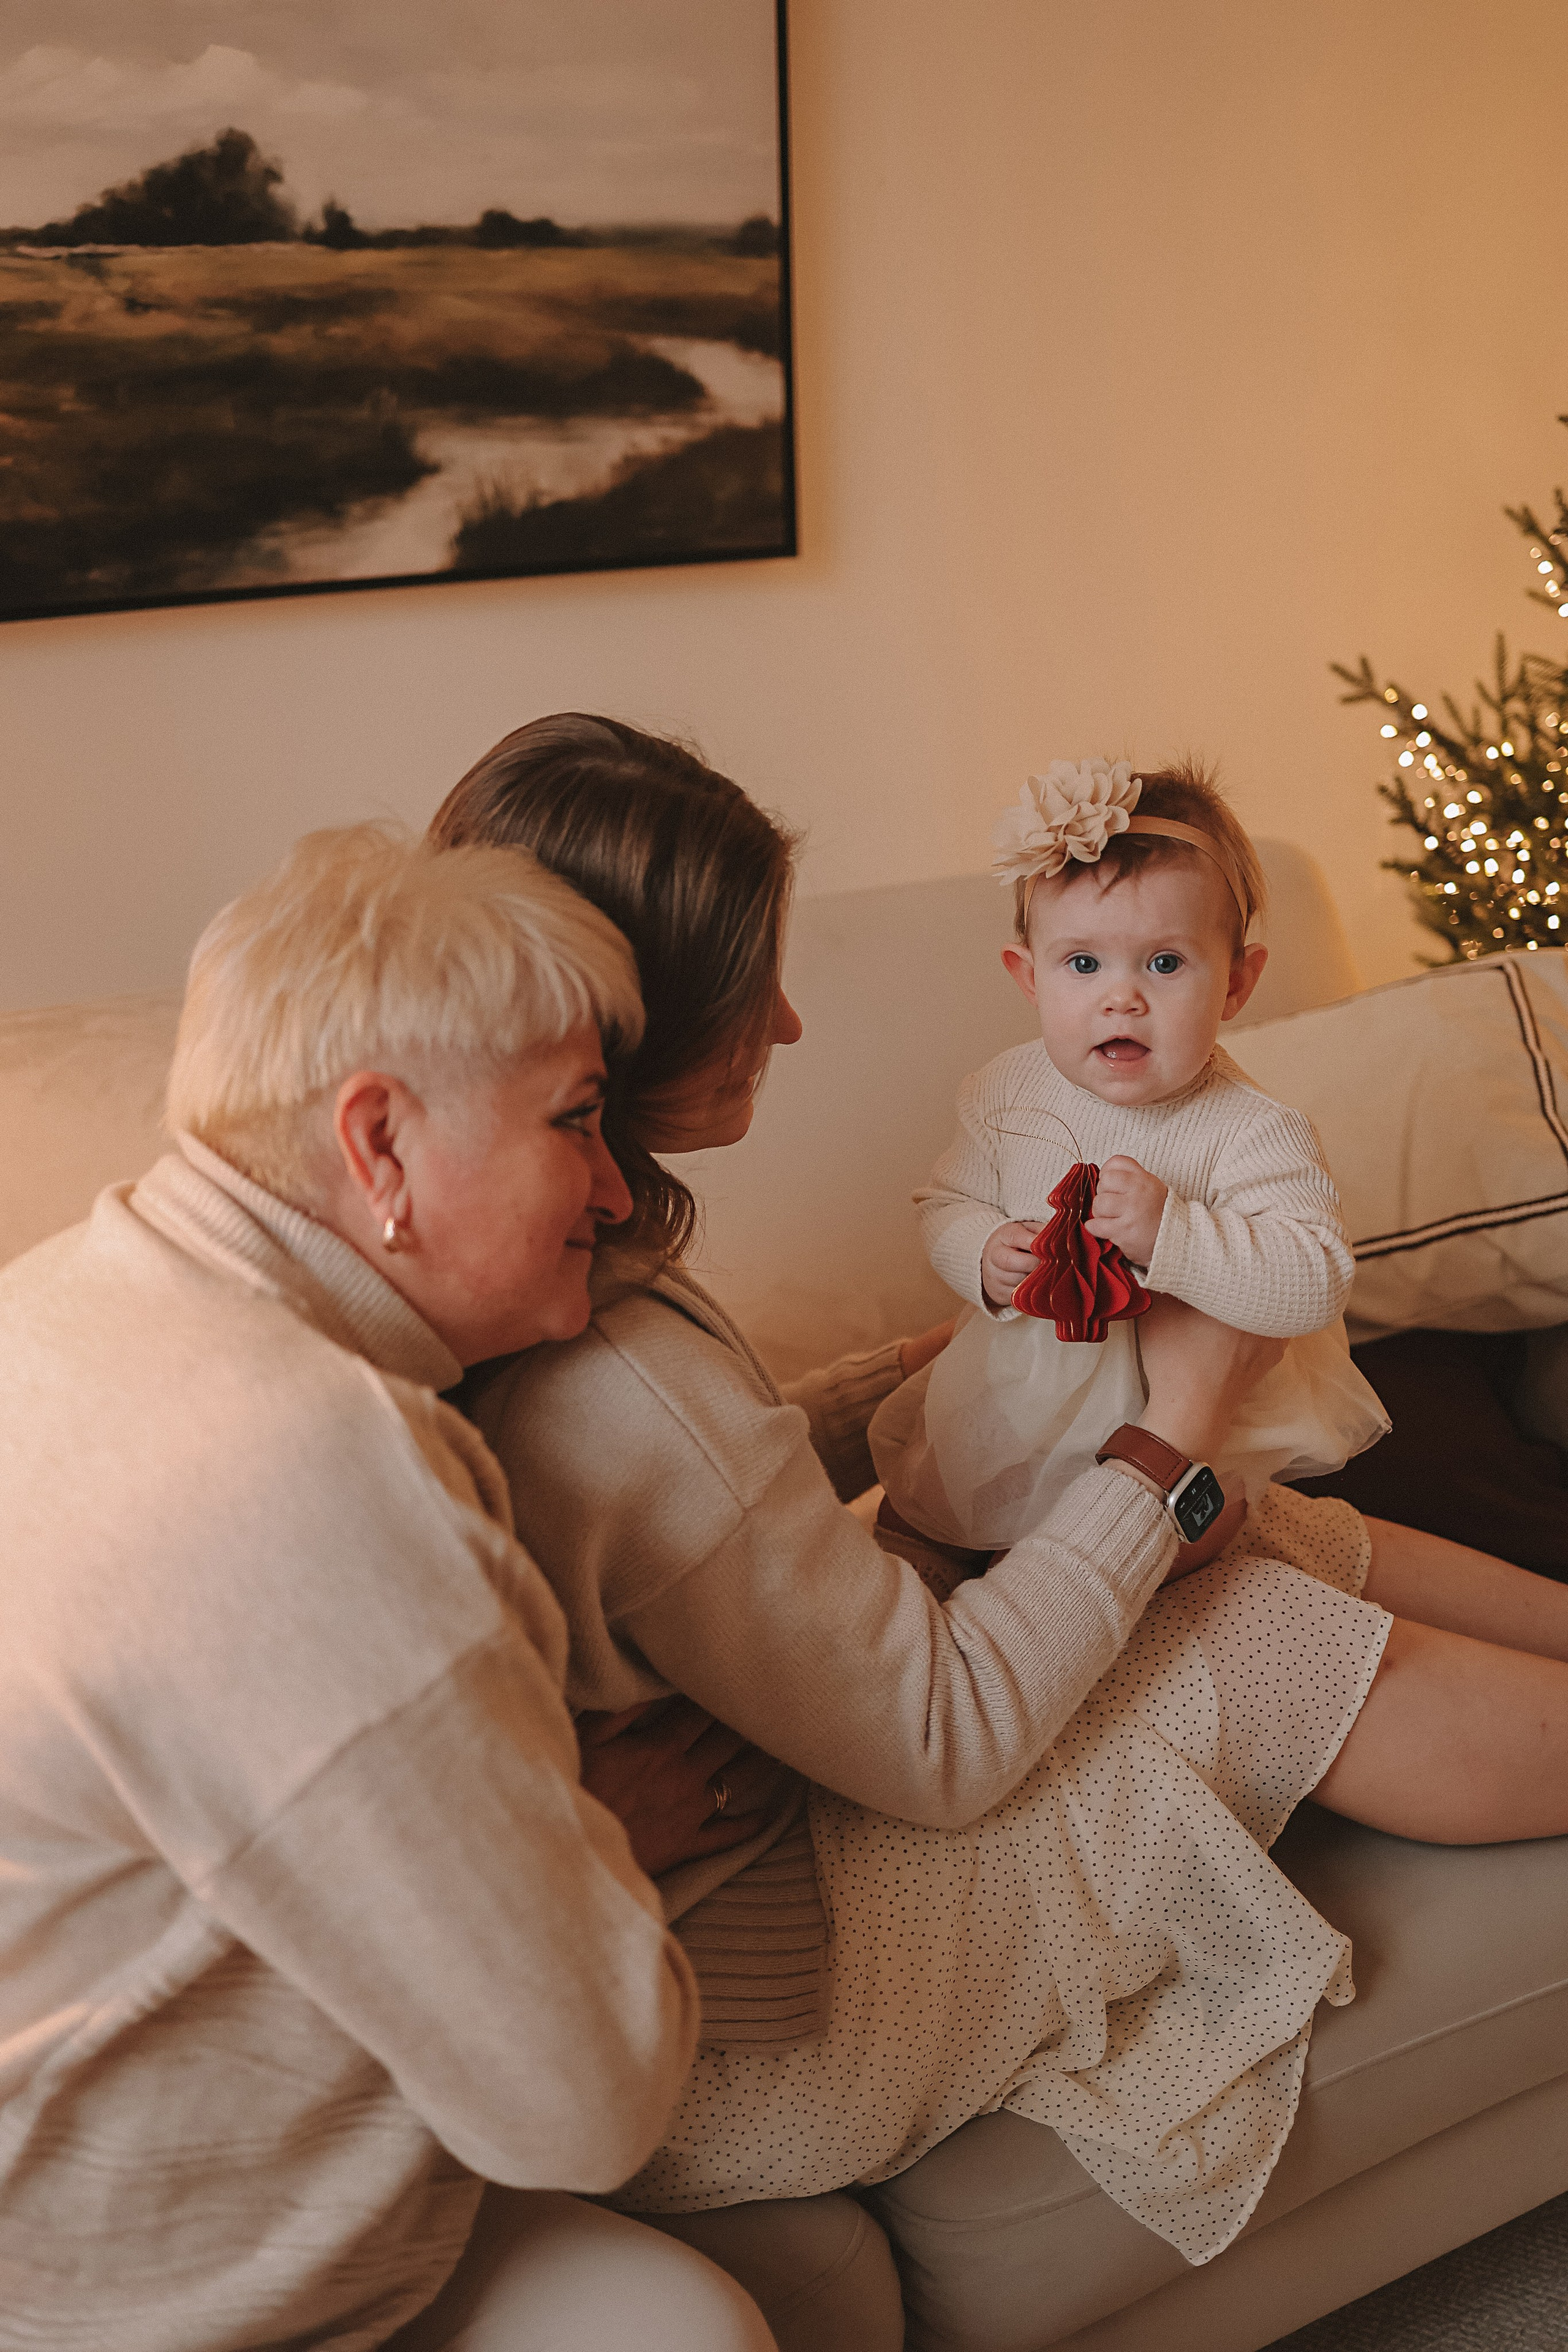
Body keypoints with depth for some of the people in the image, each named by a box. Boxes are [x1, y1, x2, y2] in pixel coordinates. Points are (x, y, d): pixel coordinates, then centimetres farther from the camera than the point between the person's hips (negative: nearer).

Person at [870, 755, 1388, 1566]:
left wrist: (1169, 1232, -44)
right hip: (1012, 1393, 4)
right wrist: (982, 1258, -22)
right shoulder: (1005, 1093, -10)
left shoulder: (1253, 1135, -24)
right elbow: (944, 1204, 2)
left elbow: (1316, 1284, -33)